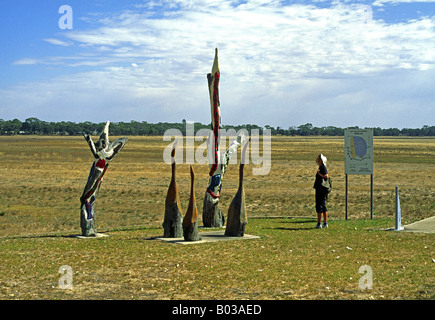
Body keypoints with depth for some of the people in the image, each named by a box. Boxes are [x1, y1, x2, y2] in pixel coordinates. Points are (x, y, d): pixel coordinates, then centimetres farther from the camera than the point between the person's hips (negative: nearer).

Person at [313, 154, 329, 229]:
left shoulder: (323, 167, -13)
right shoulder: (320, 167, 16)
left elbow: (326, 176, -25)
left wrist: (319, 173, -18)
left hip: (321, 190, -10)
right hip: (319, 189, 10)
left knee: (320, 206, -8)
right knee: (323, 206, 13)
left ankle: (319, 224, -6)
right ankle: (325, 223, 19)